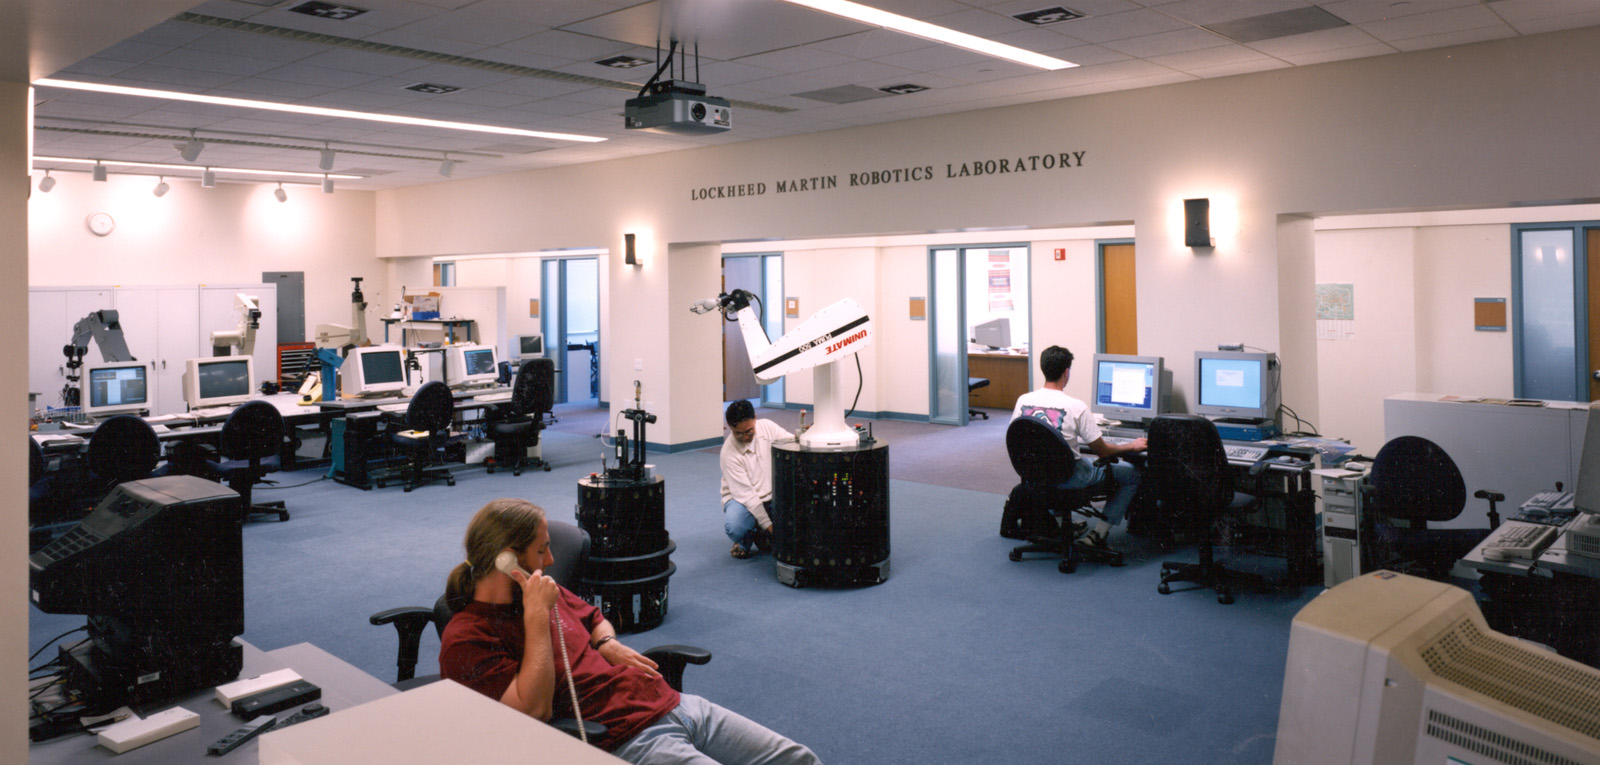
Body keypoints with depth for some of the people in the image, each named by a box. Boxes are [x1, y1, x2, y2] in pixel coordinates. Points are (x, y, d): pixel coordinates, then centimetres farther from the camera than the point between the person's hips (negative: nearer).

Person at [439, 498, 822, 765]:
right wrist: (536, 617, -17)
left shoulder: (544, 592, 15)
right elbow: (533, 709, -20)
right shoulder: (466, 640, -9)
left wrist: (608, 644, 11)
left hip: (670, 703, 9)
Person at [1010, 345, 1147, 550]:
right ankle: (1098, 533, 4)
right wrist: (1132, 446, 7)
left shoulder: (1023, 400, -7)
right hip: (1069, 478, -6)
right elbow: (1102, 450, -11)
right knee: (1131, 473, 9)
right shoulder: (1076, 407, -20)